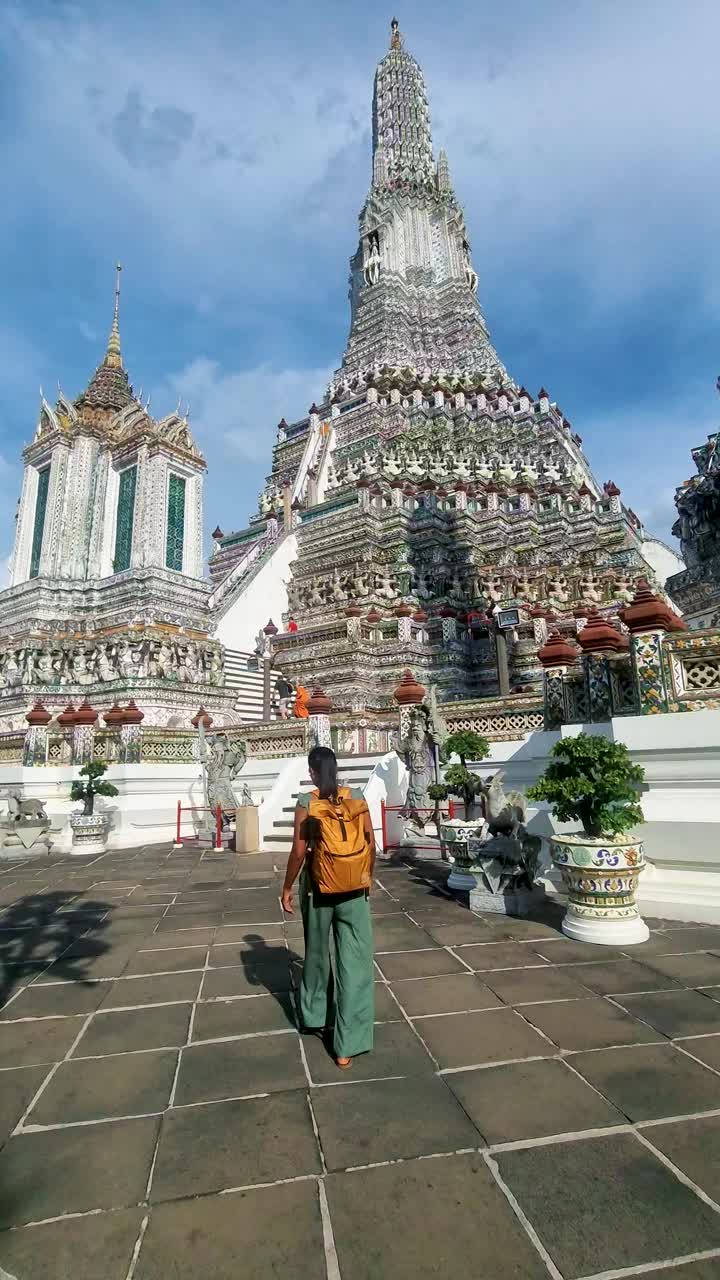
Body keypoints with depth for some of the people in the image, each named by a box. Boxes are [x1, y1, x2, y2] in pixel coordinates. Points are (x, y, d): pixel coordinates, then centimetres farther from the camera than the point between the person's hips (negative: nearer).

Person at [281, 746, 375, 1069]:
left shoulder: (306, 803, -11)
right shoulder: (357, 799, -4)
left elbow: (298, 852, -12)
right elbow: (371, 845, 1)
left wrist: (287, 888, 2)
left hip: (319, 892, -1)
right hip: (355, 892, 1)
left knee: (317, 956, 22)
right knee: (354, 964, 7)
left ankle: (314, 1015, 42)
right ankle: (347, 1046, 10)